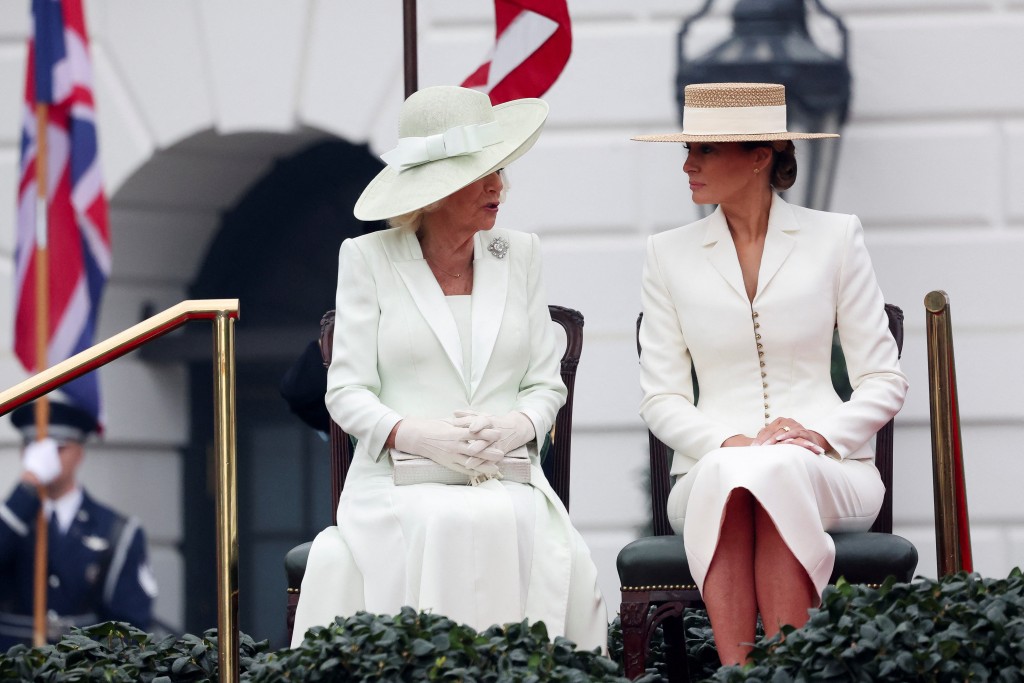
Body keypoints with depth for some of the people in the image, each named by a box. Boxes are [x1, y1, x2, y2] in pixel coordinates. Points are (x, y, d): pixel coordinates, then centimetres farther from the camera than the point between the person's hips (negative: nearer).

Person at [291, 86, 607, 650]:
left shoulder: (518, 254, 16)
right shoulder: (368, 259, 7)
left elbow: (547, 383, 15)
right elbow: (347, 392, 2)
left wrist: (515, 426, -9)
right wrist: (419, 435, -16)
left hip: (505, 480, 2)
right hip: (398, 478, -2)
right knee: (435, 530, -37)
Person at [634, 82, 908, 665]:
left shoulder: (835, 238, 8)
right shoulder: (670, 255, 12)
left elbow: (885, 381, 6)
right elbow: (661, 399, 8)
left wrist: (821, 435, -13)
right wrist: (726, 443, -12)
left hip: (829, 470, -1)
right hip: (710, 468, 1)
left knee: (778, 472, -37)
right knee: (729, 473, -36)